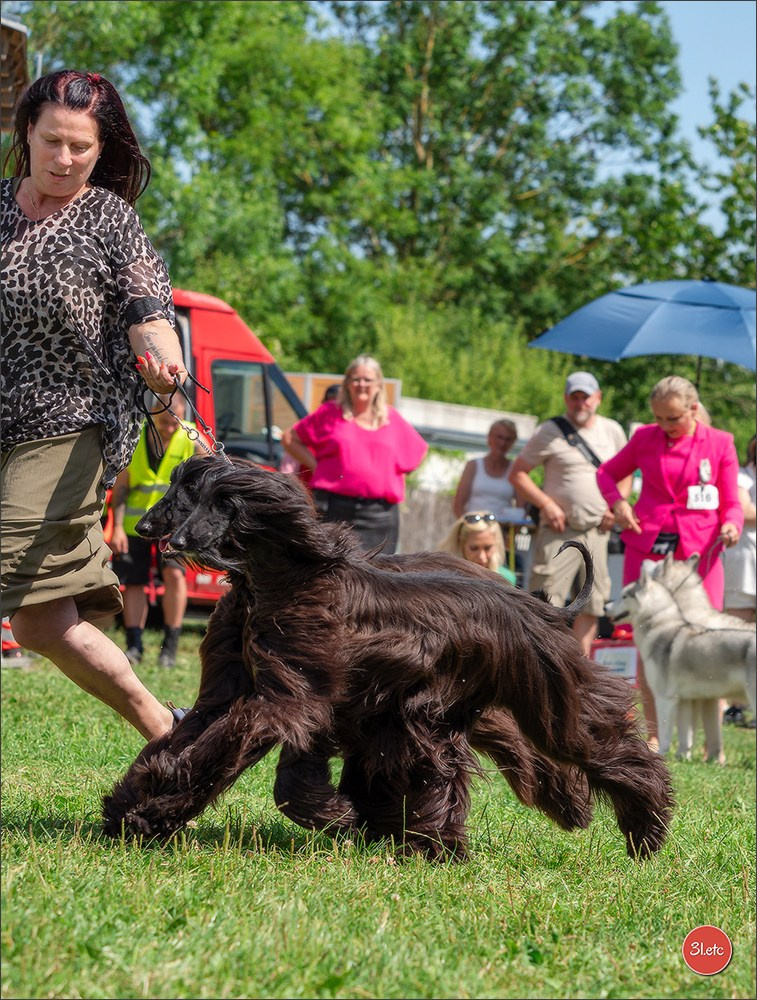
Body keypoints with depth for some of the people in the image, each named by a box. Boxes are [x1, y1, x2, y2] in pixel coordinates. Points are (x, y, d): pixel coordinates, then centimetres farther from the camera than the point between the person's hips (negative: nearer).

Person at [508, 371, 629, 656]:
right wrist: (546, 504, -12)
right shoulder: (550, 432, -2)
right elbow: (517, 473, 0)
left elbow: (625, 474, 21)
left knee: (591, 606, 6)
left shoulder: (612, 431, 10)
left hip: (597, 531, 4)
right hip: (560, 530, -4)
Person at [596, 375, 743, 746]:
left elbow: (731, 504, 6)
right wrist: (617, 501, -1)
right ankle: (652, 736, 12)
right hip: (647, 548, 2)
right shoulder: (645, 438, 7)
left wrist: (731, 525, -17)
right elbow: (607, 473, 20)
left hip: (697, 552, -2)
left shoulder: (719, 443, 3)